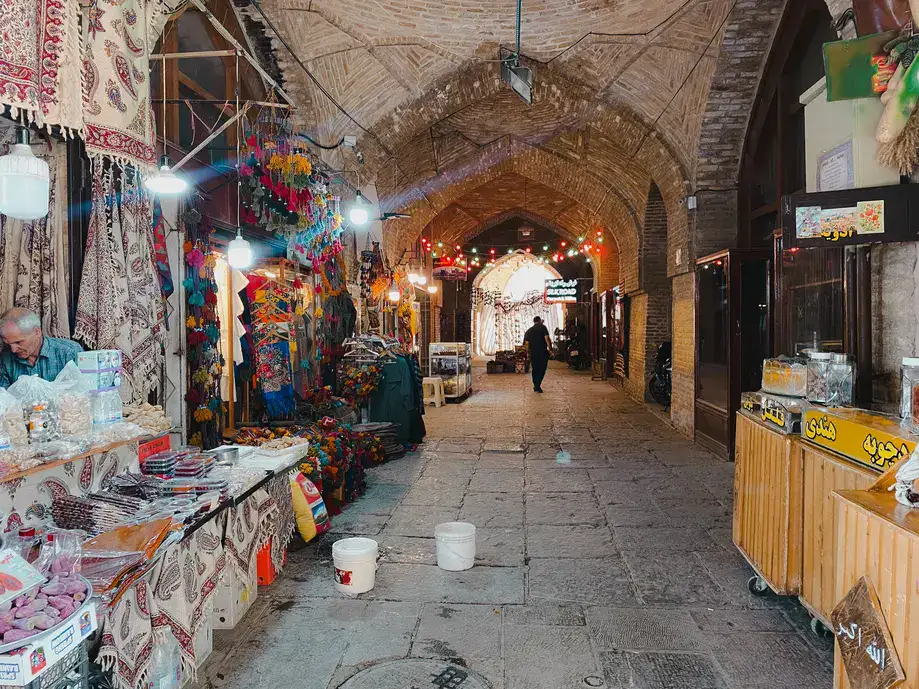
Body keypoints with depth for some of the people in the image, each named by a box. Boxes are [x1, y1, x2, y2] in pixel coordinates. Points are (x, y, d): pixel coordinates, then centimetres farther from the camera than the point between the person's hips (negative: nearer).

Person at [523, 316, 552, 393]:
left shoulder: (529, 330, 11)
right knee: (542, 369, 0)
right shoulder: (542, 327, -3)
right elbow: (546, 338, -13)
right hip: (543, 352, -4)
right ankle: (538, 386, -10)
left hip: (533, 352, 4)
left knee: (535, 369, 15)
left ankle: (535, 386, 18)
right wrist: (550, 349, -11)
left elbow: (526, 342, 8)